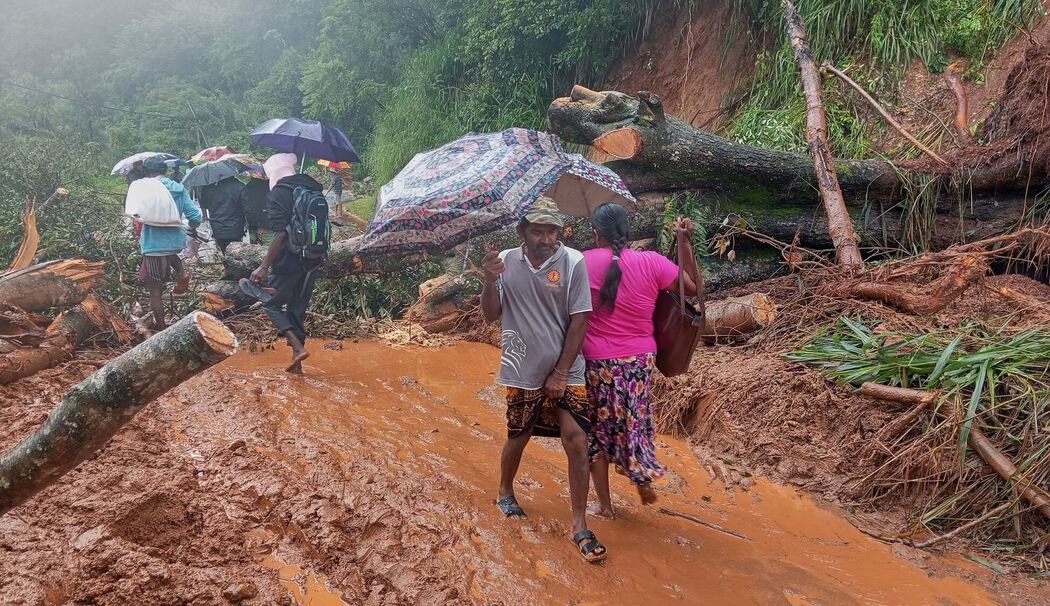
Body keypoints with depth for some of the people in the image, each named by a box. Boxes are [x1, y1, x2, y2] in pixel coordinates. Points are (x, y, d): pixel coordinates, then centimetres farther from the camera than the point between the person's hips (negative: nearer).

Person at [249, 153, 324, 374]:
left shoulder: (279, 193, -12)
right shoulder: (311, 189, 10)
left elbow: (281, 234, -22)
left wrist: (264, 267, -20)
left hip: (288, 262, -7)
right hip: (312, 261, 7)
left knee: (273, 305, 9)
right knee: (298, 309, 15)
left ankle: (298, 347, -8)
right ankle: (296, 363, 17)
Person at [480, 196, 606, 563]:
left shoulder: (573, 262, -11)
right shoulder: (506, 262, -3)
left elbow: (579, 322, -9)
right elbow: (490, 316, -1)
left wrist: (561, 372, -9)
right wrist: (490, 281, -20)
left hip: (565, 370, -1)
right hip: (523, 371, 1)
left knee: (576, 440, -8)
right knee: (518, 437, 15)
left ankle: (579, 526, 4)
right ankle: (505, 493, 44)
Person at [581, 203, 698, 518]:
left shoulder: (582, 262, -11)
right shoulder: (651, 262, -8)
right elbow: (693, 288, 1)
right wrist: (686, 242, 5)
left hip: (597, 361, -2)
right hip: (640, 359, 2)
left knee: (597, 427, 14)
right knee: (636, 419, 26)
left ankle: (604, 504, 20)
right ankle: (644, 482, 34)